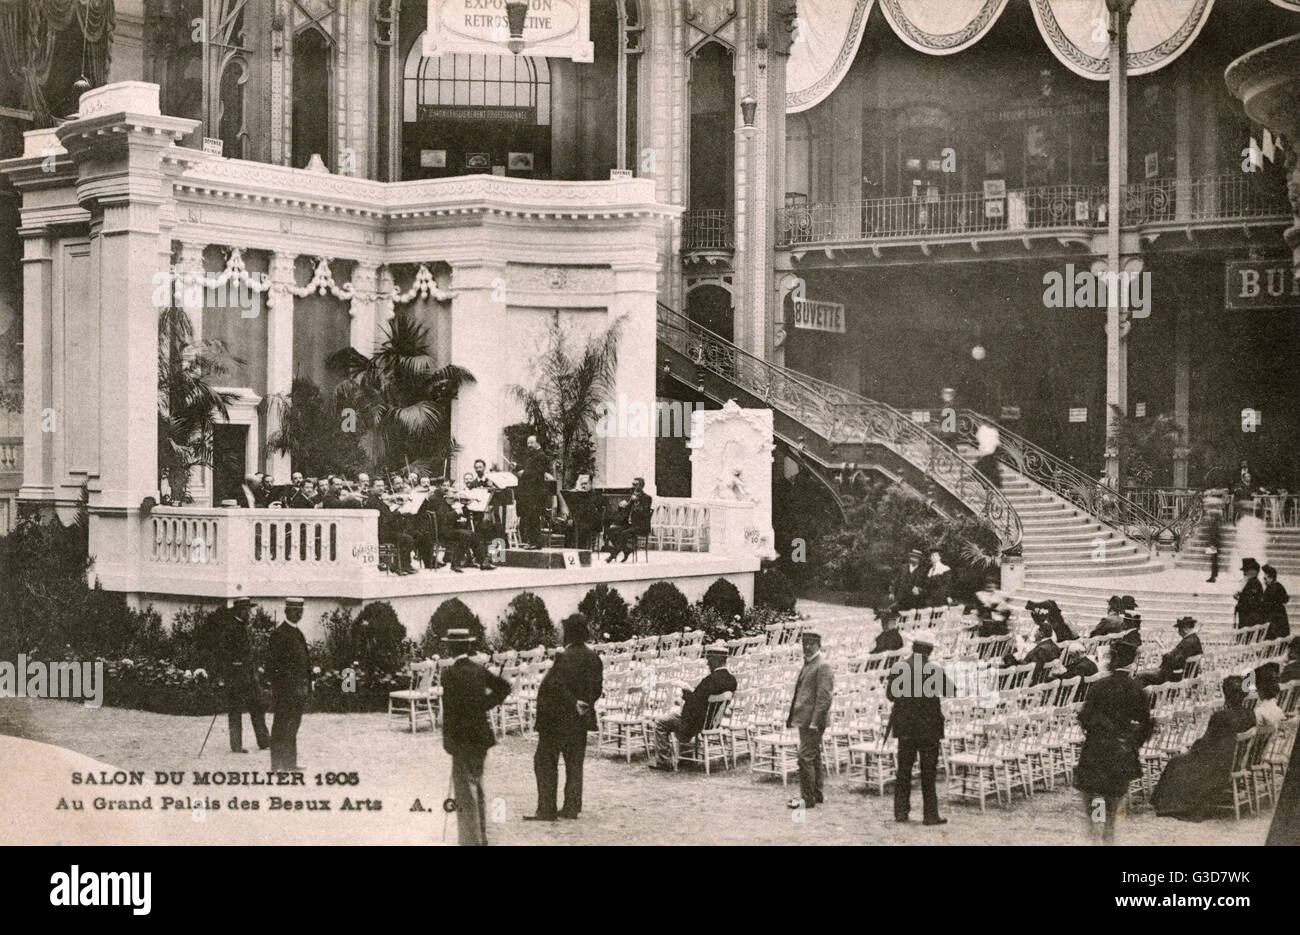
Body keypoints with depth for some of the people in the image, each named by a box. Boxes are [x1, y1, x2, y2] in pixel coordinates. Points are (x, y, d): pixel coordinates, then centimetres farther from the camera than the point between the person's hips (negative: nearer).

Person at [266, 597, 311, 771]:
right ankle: (277, 765, -2)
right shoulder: (278, 634, -10)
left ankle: (290, 763, 19)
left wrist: (307, 685, 15)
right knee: (280, 729, -4)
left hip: (299, 690, 8)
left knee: (293, 729, 13)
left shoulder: (299, 634, 17)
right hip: (285, 691, -8)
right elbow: (272, 665, -15)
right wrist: (278, 689, -18)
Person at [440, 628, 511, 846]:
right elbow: (504, 686, 16)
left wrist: (448, 742, -10)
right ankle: (481, 838, 30)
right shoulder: (479, 670, 7)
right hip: (482, 737, 8)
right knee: (476, 787, 20)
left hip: (463, 740, -8)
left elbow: (450, 708, -17)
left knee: (465, 792, -4)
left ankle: (470, 841, -5)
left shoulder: (450, 673, -15)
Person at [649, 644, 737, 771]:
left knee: (660, 723, 6)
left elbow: (694, 703, -25)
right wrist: (693, 692, 4)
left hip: (698, 725, -9)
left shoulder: (710, 680, -29)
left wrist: (686, 692, -7)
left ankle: (664, 761, 7)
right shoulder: (731, 680, -2)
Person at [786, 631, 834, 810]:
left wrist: (814, 722, -22)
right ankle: (818, 794, 21)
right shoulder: (807, 665, 17)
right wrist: (792, 717, 17)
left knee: (805, 757, -10)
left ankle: (807, 798, -7)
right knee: (815, 758, 14)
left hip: (813, 720, -10)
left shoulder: (823, 666, -13)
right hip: (804, 720, 10)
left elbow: (824, 697, -18)